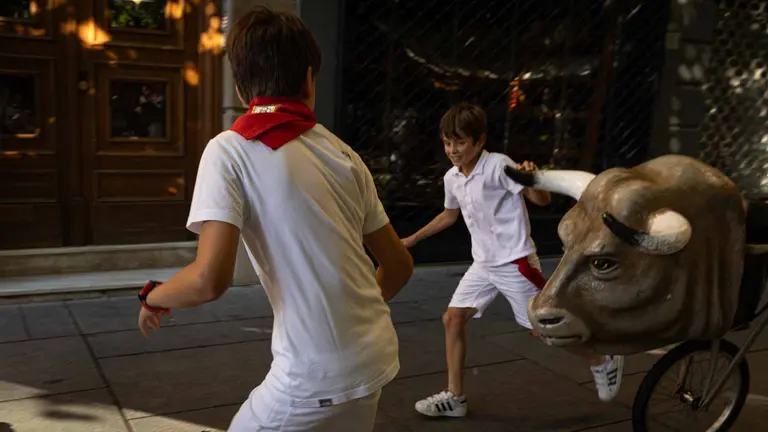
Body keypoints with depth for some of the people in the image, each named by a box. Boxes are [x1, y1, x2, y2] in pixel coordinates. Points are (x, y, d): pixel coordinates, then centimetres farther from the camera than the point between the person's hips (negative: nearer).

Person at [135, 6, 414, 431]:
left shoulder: (230, 149, -9)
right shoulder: (343, 153, 6)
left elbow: (209, 279, -18)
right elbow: (399, 265, 10)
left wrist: (152, 296, 3)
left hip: (318, 373, -5)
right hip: (375, 356, 6)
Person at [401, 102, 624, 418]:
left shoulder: (498, 165, -19)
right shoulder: (451, 178, 3)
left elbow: (542, 200, -23)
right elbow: (449, 215, 23)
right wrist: (412, 239, 25)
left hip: (515, 262, -7)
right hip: (483, 264, 7)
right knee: (452, 319, 2)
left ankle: (604, 362, 28)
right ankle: (455, 396, 13)